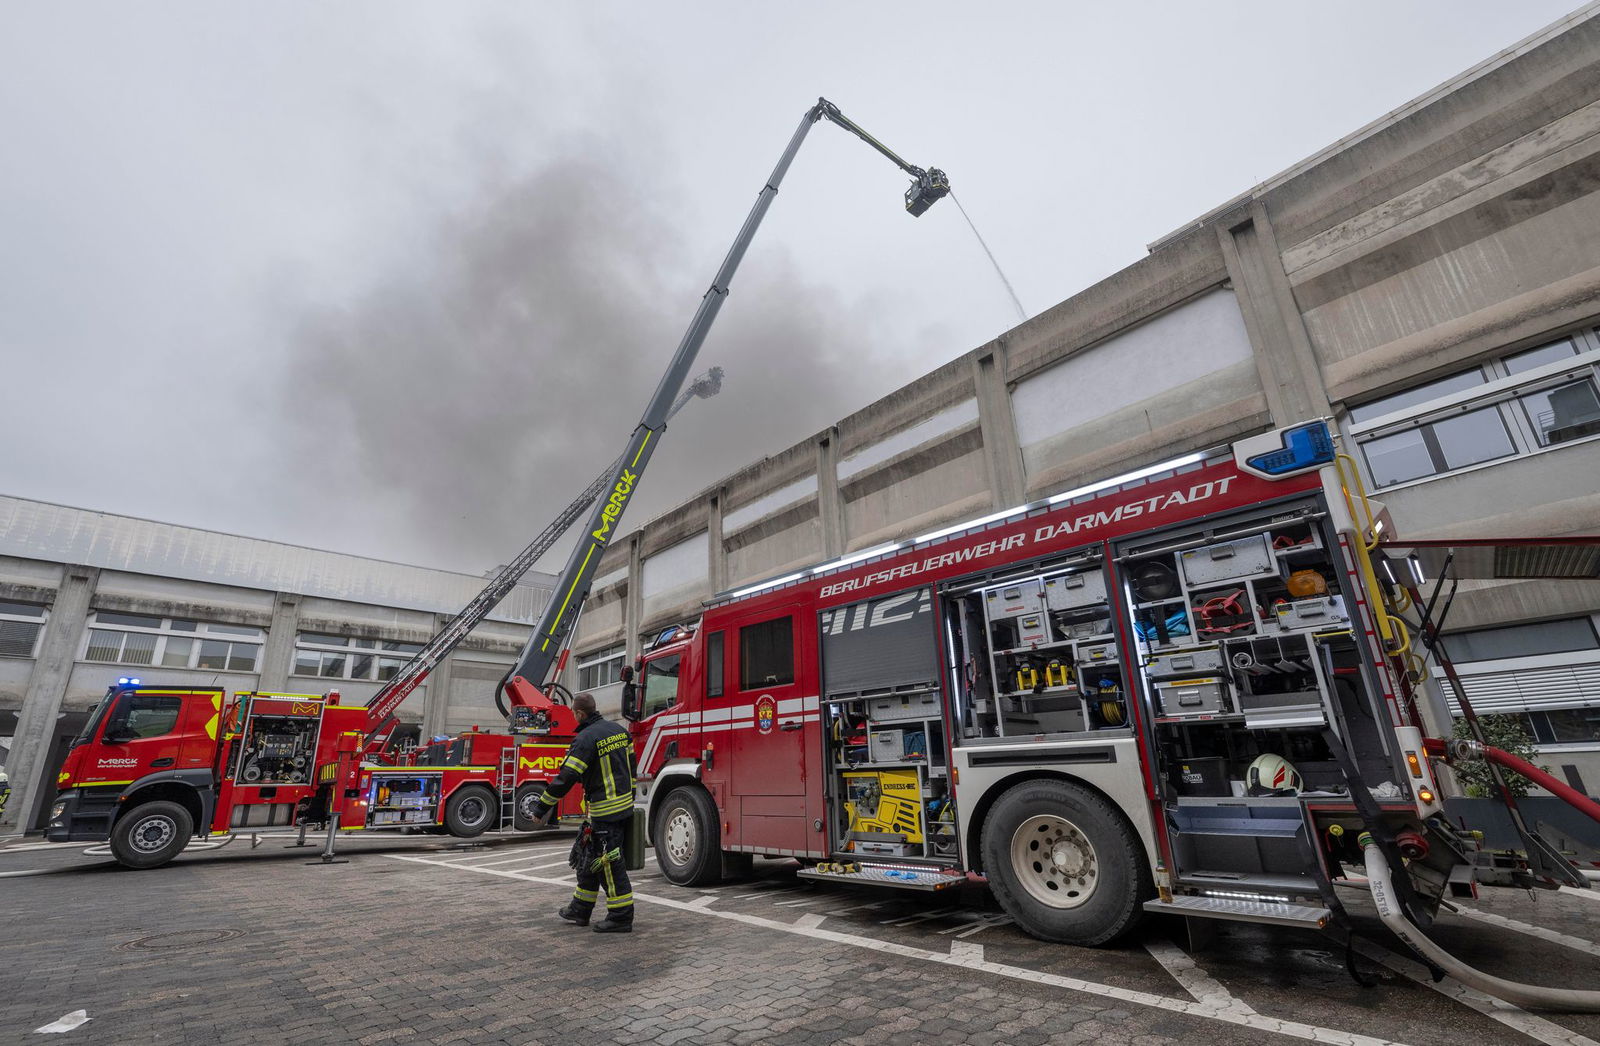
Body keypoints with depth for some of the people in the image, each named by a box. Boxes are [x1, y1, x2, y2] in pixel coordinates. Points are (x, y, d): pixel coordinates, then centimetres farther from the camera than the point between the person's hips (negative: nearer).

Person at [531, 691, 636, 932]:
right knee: (589, 856, 20)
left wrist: (544, 805, -11)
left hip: (605, 811, -9)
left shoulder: (586, 738, -17)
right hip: (625, 804, 9)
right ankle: (580, 910, 31)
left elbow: (567, 777, -20)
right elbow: (631, 765, 16)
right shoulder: (618, 730, 9)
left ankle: (621, 917, 5)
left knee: (610, 862, -1)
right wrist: (630, 797, 25)